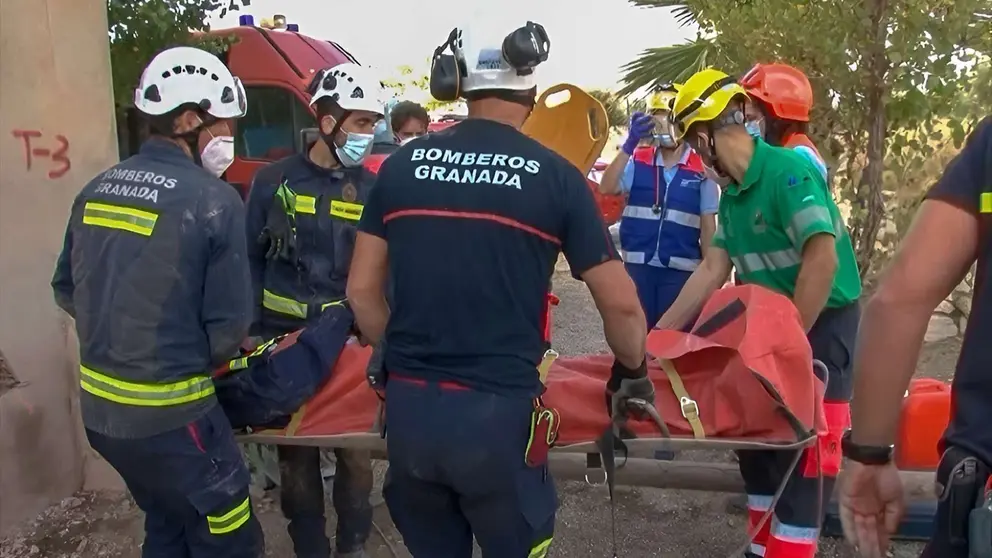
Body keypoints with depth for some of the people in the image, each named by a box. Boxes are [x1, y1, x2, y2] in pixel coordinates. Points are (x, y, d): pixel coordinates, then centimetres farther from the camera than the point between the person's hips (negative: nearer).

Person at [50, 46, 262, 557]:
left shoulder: (95, 189, 4)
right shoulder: (212, 199, -17)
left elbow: (66, 290, 12)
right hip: (170, 417, -7)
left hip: (98, 408, 8)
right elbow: (229, 325, -14)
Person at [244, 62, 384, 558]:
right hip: (285, 338, 0)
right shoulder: (274, 182, -2)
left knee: (355, 450, 9)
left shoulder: (372, 191, 0)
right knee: (295, 453, 12)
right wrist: (251, 331, -3)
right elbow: (250, 261, 2)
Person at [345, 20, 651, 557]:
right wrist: (633, 371, 16)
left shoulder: (400, 165, 3)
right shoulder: (554, 176, -6)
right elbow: (620, 304, -3)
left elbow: (361, 291, 7)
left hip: (407, 409, 4)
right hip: (498, 413, -3)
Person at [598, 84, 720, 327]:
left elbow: (708, 226, 3)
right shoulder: (638, 160, 5)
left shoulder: (700, 169, 1)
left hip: (681, 269, -1)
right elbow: (606, 189, -11)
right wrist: (629, 144, -18)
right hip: (637, 265, 1)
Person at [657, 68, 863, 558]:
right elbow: (712, 270, 6)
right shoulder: (732, 194, 6)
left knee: (801, 459, -3)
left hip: (823, 327, -9)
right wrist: (660, 333, 5)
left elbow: (822, 261, -27)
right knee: (760, 445, 16)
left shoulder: (788, 170, -21)